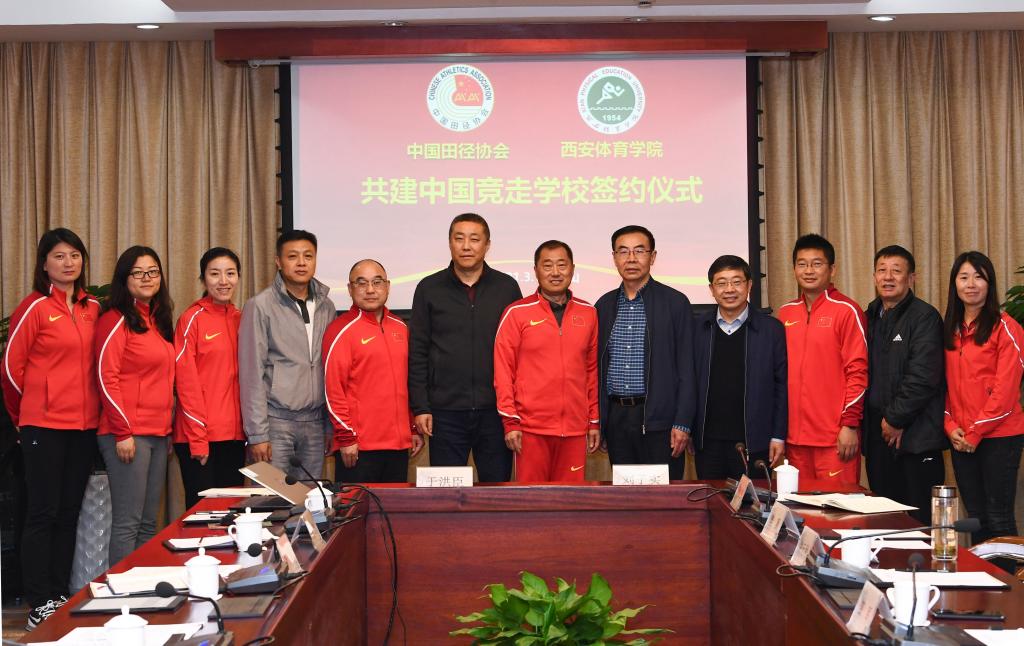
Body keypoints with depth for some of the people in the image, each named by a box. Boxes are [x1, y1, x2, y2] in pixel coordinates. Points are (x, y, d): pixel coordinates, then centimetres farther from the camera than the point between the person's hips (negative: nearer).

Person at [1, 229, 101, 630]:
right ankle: (39, 605, 4)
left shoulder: (93, 309, 10)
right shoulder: (35, 307, -7)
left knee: (69, 513, 11)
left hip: (84, 426, 6)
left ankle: (60, 596, 19)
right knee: (43, 513, -2)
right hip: (44, 426, -6)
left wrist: (89, 407, 12)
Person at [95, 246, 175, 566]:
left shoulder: (159, 321, 17)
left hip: (157, 434, 8)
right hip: (126, 434, -8)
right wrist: (123, 432, -16)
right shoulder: (116, 320, -6)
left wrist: (168, 427, 14)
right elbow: (107, 379, -12)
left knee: (148, 523, 10)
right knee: (127, 522, -7)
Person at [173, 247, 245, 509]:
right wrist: (198, 437, -13)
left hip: (234, 434, 6)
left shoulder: (240, 319, 12)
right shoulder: (193, 319, -6)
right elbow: (186, 381, -9)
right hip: (199, 436, -6)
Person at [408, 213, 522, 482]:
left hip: (496, 410, 0)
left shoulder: (507, 287, 5)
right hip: (445, 411, 0)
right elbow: (417, 353, 4)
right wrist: (420, 407, -2)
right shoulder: (429, 289, 5)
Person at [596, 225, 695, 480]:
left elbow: (686, 369, -4)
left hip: (659, 420, -4)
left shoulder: (675, 303, -2)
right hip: (616, 418, 4)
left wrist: (682, 424, -10)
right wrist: (597, 421, 9)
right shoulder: (604, 305, 11)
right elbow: (598, 365, 14)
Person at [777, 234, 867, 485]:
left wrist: (850, 424, -11)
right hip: (795, 435, 5)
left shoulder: (846, 311, -5)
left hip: (836, 437, -5)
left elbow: (858, 371, -8)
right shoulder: (786, 313, 12)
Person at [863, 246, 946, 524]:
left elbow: (923, 377, -14)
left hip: (915, 435, -6)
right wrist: (879, 422, 4)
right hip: (877, 433, 6)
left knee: (921, 521, -4)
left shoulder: (925, 317, -6)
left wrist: (896, 419, -12)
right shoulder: (871, 316, 15)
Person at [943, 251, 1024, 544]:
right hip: (961, 439, 5)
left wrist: (975, 432, -11)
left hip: (998, 436, -5)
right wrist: (951, 427, -2)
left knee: (999, 519, -3)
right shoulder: (950, 330, 12)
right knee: (975, 518, 12)